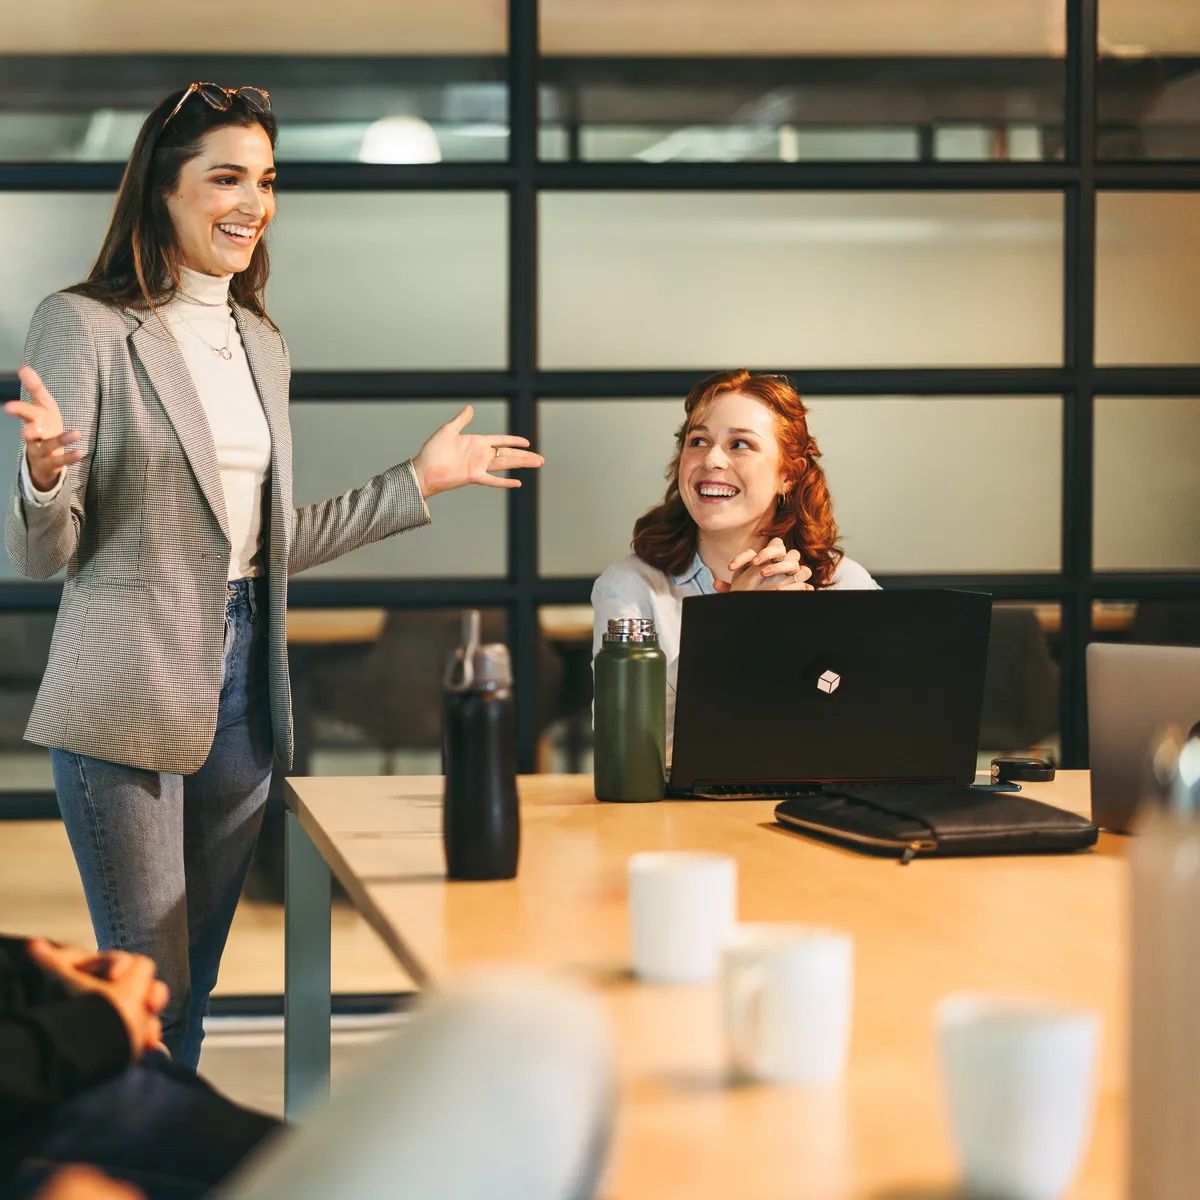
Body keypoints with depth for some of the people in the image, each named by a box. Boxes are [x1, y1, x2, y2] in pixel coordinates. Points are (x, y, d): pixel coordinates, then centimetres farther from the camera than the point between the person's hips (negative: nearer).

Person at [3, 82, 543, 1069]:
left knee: (195, 983, 12)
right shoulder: (84, 324, -7)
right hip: (130, 693, -6)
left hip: (242, 683, 6)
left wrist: (418, 483, 18)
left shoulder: (262, 343, 14)